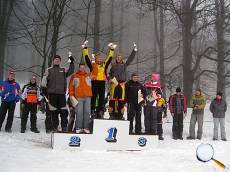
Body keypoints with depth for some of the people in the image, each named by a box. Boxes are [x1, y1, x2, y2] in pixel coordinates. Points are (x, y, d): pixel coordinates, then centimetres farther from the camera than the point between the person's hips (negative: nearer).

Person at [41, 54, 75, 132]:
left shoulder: (63, 70, 17)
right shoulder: (49, 70, 11)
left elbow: (70, 72, 2)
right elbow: (44, 80, 5)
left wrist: (72, 63, -5)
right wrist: (44, 88, -4)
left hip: (62, 93, 1)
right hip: (52, 93, -1)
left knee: (64, 111, -3)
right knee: (53, 111, 1)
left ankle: (64, 127, 1)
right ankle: (54, 127, 8)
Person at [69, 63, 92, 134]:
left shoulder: (89, 75, 13)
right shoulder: (74, 76, 9)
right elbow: (71, 86, 9)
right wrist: (71, 95, 2)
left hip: (87, 97, 2)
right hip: (78, 97, -2)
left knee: (87, 112, 2)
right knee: (79, 113, -5)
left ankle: (86, 128, 6)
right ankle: (78, 128, -1)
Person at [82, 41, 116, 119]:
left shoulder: (104, 65, 16)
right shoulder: (92, 65, 7)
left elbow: (109, 58, 24)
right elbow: (86, 57, 4)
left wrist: (112, 49, 24)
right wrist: (85, 48, 1)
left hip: (102, 83, 4)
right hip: (94, 82, -4)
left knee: (102, 98, 5)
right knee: (94, 97, -3)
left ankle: (100, 112, 9)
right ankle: (93, 111, -1)